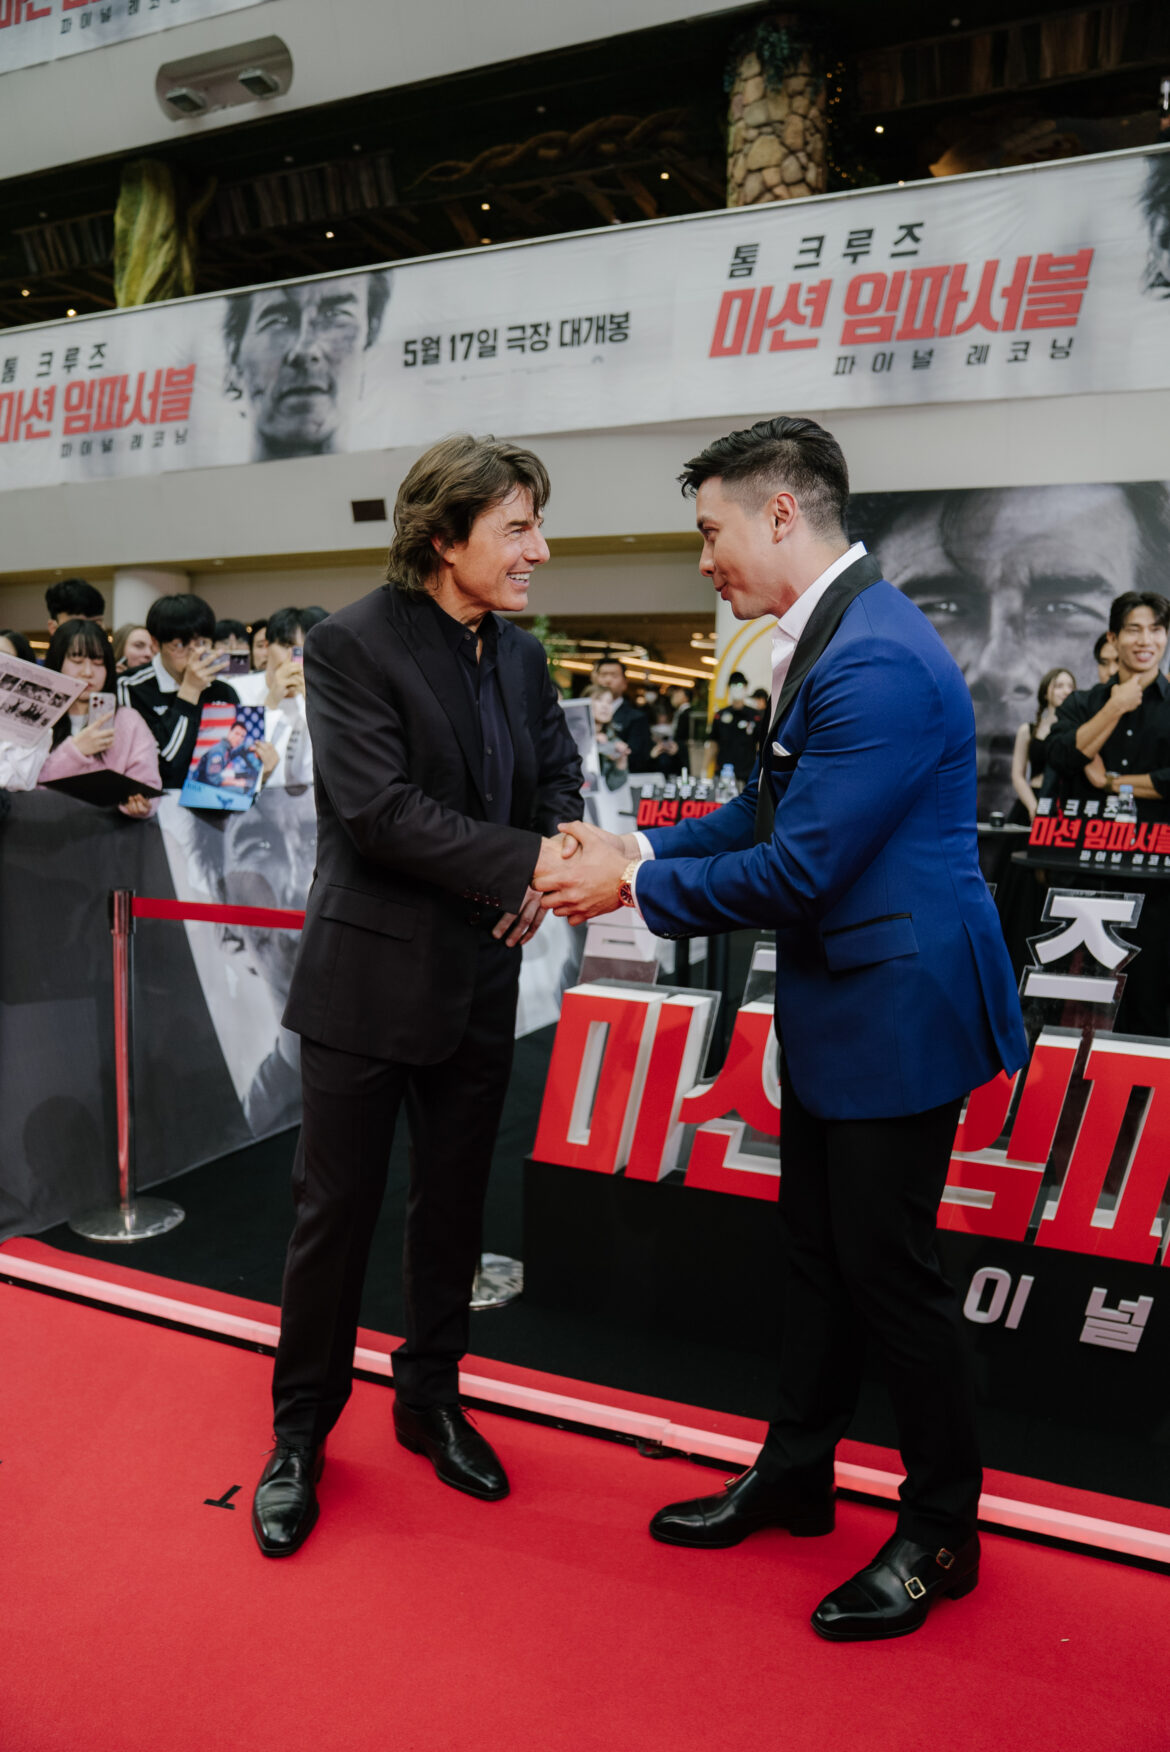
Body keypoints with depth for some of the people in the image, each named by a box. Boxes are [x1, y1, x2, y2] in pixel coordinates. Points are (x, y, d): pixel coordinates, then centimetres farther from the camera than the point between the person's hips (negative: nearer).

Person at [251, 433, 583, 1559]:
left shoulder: (519, 656, 6)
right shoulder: (352, 644, -14)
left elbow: (559, 770, 14)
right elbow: (379, 809, -22)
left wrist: (552, 859, -7)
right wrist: (527, 863, -24)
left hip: (479, 982, 6)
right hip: (369, 981, -6)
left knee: (452, 1208, 17)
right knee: (335, 1211, 7)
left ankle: (430, 1400, 37)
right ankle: (300, 1432, 28)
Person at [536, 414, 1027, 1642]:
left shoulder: (877, 663, -25)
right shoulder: (830, 636, 7)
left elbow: (797, 871, -25)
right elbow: (768, 810, 13)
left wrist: (635, 886, -13)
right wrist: (643, 848, 1)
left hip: (898, 1008, -10)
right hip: (835, 1001, 10)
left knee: (889, 1268, 5)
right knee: (818, 1251, 20)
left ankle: (941, 1533, 28)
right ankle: (795, 1478, 39)